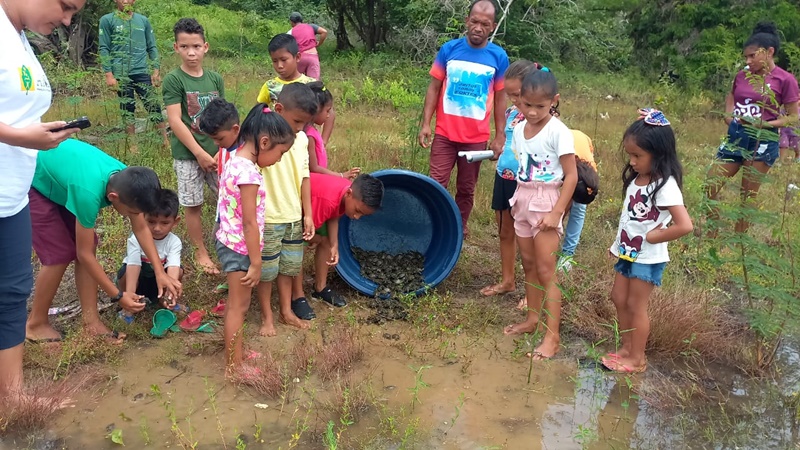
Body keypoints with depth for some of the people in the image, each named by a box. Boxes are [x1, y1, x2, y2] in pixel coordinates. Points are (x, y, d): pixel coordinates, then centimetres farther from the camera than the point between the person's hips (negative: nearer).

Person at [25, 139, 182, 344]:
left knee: (87, 246, -1)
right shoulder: (89, 193, -40)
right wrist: (118, 295, -20)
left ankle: (91, 321, 7)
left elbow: (141, 228, -6)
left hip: (55, 175, 7)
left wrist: (160, 272, -13)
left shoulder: (126, 180, -20)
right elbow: (85, 254, -28)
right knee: (61, 253, -11)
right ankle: (36, 324, 8)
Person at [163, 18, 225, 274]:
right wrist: (199, 153, -15)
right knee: (193, 205, 6)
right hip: (187, 154, -4)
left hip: (216, 151, 4)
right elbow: (175, 121, -14)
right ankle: (200, 252, 20)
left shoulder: (215, 78, 5)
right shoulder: (173, 80, -9)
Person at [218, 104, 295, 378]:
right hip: (241, 246, -9)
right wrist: (256, 263, -16)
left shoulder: (235, 161, 4)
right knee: (239, 306, 4)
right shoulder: (249, 172, -25)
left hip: (229, 241, 9)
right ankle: (234, 367, 17)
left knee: (235, 303, 22)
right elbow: (250, 223, -23)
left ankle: (234, 351, 38)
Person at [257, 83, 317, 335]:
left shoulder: (302, 138, 1)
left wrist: (307, 214, 8)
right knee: (266, 270, 11)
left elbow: (304, 176, 8)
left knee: (288, 266, 19)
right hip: (268, 219, -6)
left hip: (294, 217, 6)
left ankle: (287, 311, 36)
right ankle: (267, 316, 29)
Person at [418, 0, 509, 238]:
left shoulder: (499, 57, -3)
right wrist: (425, 123, -6)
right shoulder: (449, 49, -4)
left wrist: (500, 136, 0)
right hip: (445, 133, 0)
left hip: (476, 137, 1)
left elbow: (500, 98, 2)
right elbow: (434, 88, 1)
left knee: (466, 188, 12)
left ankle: (460, 228, 29)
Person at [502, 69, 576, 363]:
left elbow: (571, 176, -15)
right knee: (528, 264, 16)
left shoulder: (558, 132, -15)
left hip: (545, 202, -6)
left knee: (546, 271, -3)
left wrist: (556, 213, -19)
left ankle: (552, 336, 5)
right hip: (522, 200, 6)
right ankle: (532, 319, 31)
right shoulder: (519, 129, 4)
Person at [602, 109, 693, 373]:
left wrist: (651, 237, -21)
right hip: (627, 252, 8)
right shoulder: (636, 177, 2)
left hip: (648, 258, -8)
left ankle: (637, 359, 19)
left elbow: (684, 225, -31)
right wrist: (618, 244, 8)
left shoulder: (665, 186, -23)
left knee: (636, 306, 3)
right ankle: (627, 347, 31)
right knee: (619, 299, 14)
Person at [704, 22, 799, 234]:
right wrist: (728, 115, 6)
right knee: (711, 186, 2)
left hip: (762, 142, -5)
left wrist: (765, 124, -19)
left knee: (749, 196, 4)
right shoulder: (742, 76, 6)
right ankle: (711, 236, 16)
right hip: (735, 137, 5)